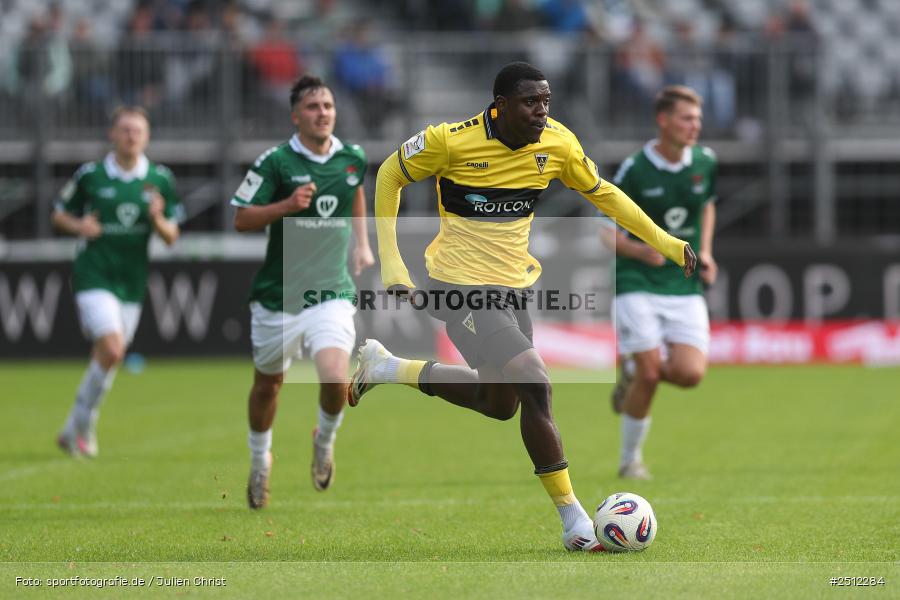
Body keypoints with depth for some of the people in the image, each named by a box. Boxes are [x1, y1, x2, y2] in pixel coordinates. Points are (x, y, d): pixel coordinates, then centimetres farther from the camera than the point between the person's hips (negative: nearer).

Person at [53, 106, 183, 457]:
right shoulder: (90, 175, -2)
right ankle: (83, 425, -5)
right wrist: (79, 226, -12)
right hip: (94, 277, -4)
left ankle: (76, 430, 26)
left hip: (132, 281, 4)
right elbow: (59, 215, 9)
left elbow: (171, 236, 5)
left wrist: (157, 219, -16)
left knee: (106, 359, 8)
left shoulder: (160, 180, 3)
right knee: (112, 349, -20)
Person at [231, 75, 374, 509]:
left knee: (335, 377, -21)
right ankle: (260, 461, 40)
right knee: (268, 382, 14)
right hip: (278, 294, -1)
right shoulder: (276, 161, -10)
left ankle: (324, 441, 11)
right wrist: (288, 205, -23)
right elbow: (241, 219, -9)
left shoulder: (353, 159, 3)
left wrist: (362, 242, 24)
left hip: (332, 293, 1)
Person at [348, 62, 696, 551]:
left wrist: (664, 241, 5)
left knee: (500, 403, 16)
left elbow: (603, 194, 11)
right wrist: (391, 264, -7)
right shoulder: (451, 141, -18)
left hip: (512, 286, 7)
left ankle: (387, 368, 34)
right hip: (461, 285, -7)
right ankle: (574, 521, -11)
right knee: (534, 384, -18)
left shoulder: (557, 143, -4)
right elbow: (390, 176, -3)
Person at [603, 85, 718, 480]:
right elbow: (604, 229, -4)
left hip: (685, 288, 4)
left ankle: (633, 370, 21)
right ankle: (630, 459, 8)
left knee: (689, 373, -12)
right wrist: (638, 250, -23)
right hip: (637, 285, -4)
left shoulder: (705, 163, 2)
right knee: (649, 375, -12)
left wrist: (705, 252, 9)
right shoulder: (634, 170, -10)